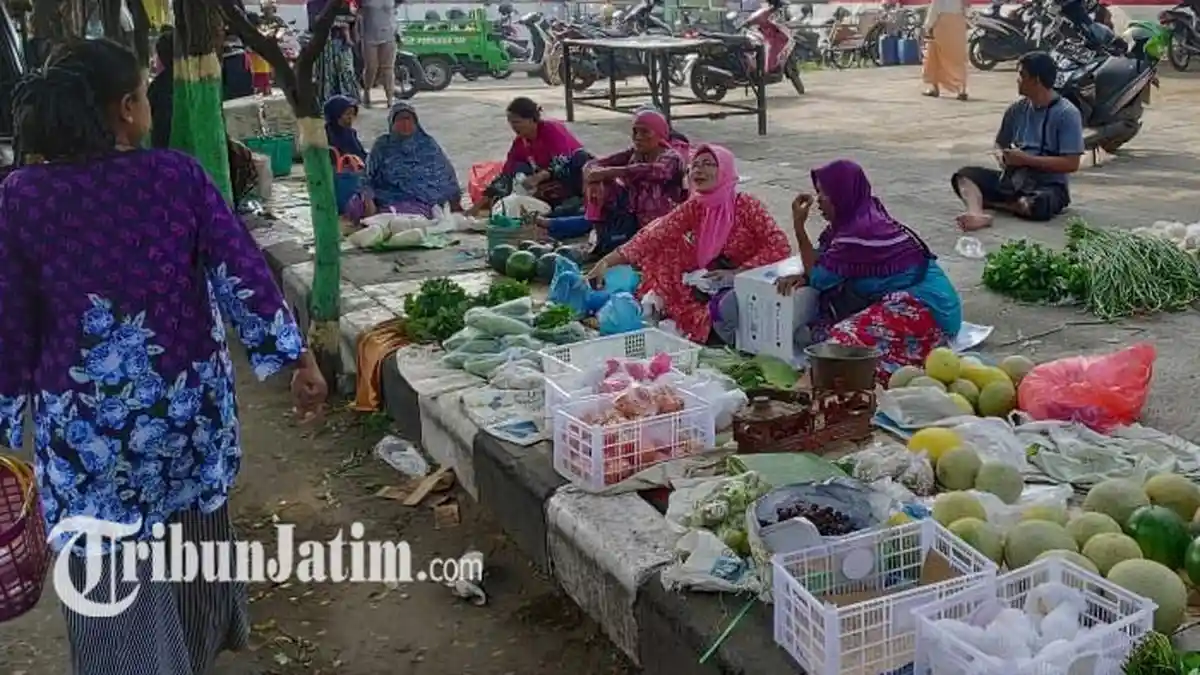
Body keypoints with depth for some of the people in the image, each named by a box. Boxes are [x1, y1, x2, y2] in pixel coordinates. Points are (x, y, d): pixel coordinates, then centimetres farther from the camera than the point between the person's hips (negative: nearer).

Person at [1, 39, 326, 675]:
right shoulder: (178, 175, -8)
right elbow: (242, 273, -8)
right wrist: (298, 358, -3)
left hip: (86, 417, -2)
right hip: (188, 397, 3)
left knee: (113, 575, 10)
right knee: (192, 531, 27)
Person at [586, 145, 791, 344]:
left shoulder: (746, 205, -11)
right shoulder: (693, 207, 1)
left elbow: (780, 247, -18)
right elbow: (654, 236, -8)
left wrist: (736, 274, -25)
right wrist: (607, 262, -18)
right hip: (710, 286, 5)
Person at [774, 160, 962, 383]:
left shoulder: (860, 229, -19)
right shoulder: (864, 216, 9)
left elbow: (820, 277, -9)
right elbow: (826, 264, 14)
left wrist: (799, 226, -7)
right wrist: (804, 276, -8)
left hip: (925, 306, -10)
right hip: (913, 298, 10)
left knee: (847, 339, -29)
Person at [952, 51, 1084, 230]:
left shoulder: (1067, 114, -11)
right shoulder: (1017, 109, 7)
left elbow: (1071, 164, -16)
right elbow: (1000, 144, 20)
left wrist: (1026, 159, -17)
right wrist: (1003, 157, -5)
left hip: (1049, 186, -6)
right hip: (1013, 179, 6)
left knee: (1035, 205, -40)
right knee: (965, 175, -15)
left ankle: (986, 202, -15)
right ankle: (976, 214, -45)